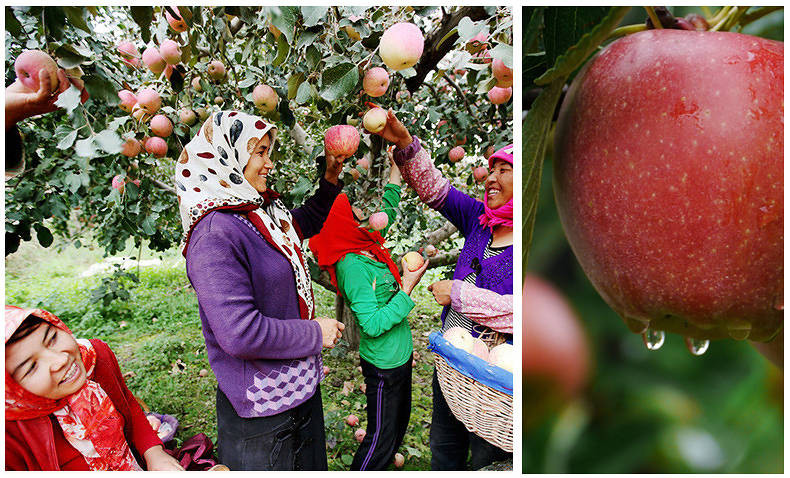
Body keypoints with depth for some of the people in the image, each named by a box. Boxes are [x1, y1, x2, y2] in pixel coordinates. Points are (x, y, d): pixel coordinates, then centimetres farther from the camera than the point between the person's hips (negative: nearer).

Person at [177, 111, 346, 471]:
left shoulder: (263, 212, 3)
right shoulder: (215, 234, -25)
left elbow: (305, 222, 26)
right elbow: (240, 334, -30)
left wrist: (330, 179, 11)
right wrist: (315, 333, -18)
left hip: (301, 384, 9)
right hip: (262, 407, -9)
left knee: (311, 466, 26)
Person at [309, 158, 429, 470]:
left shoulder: (367, 246, -1)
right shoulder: (352, 266, -25)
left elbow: (388, 207, 15)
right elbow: (373, 324, -27)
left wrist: (396, 163, 16)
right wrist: (406, 290, -23)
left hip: (399, 355, 9)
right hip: (384, 364, -9)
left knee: (399, 424, 25)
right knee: (381, 438, 8)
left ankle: (381, 471, 44)